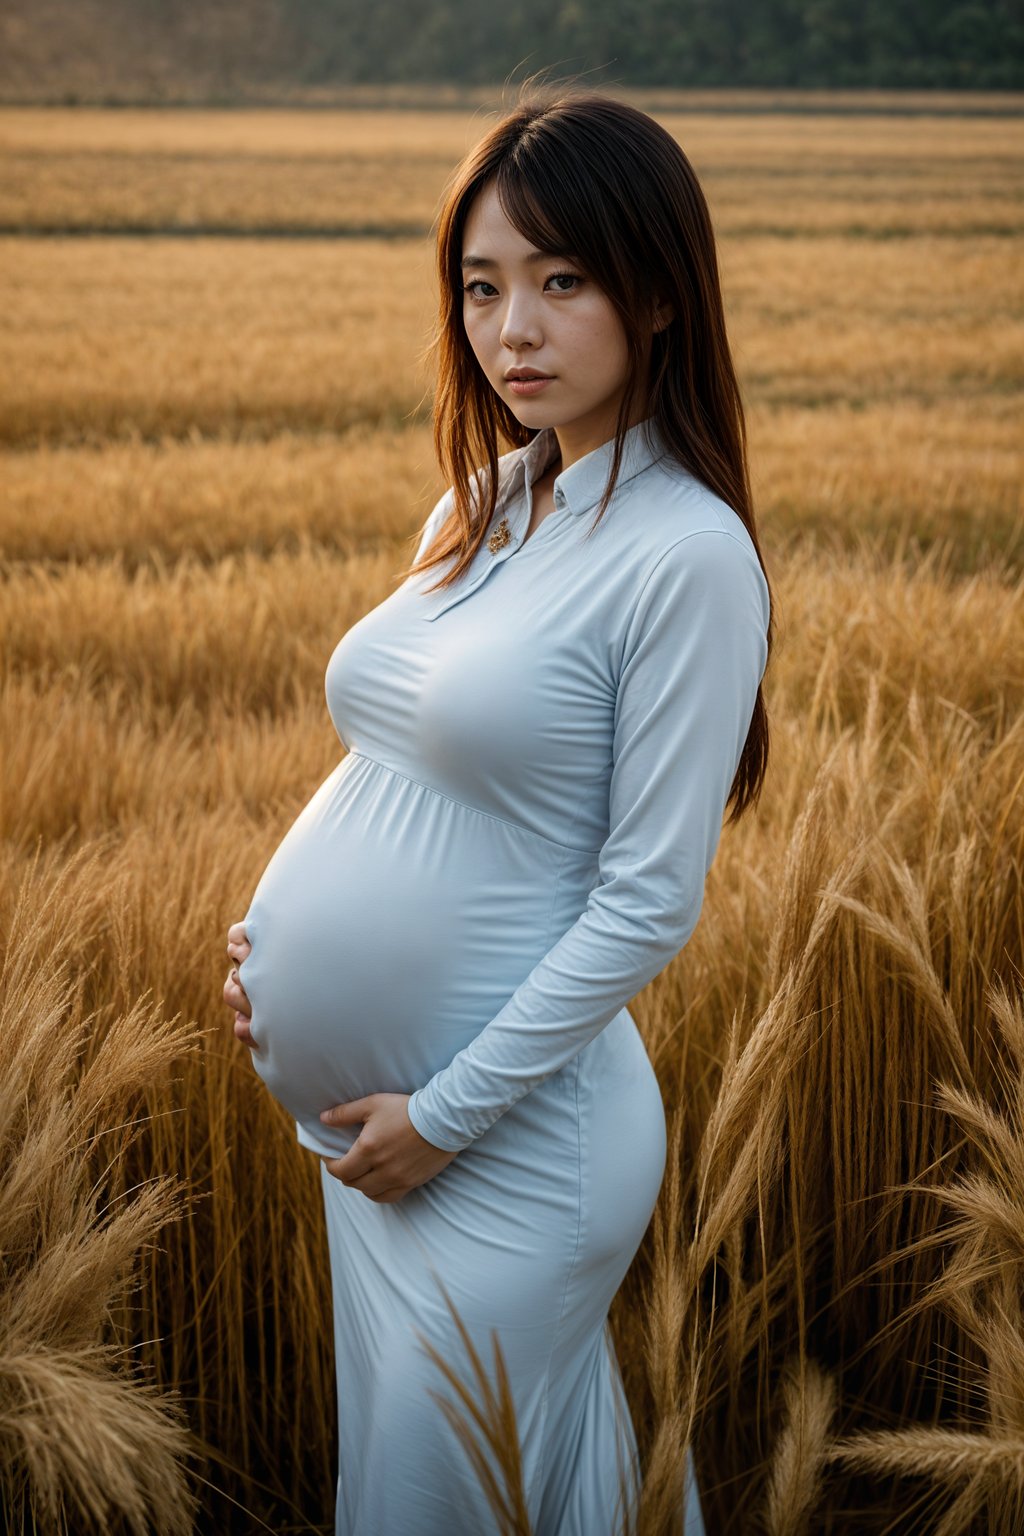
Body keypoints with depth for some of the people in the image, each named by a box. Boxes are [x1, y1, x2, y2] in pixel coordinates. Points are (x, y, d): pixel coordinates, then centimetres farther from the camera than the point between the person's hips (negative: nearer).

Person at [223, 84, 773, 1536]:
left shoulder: (689, 555, -17)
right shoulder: (481, 507, 7)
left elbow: (649, 900, -17)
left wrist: (446, 1114, -14)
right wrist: (271, 918, 2)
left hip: (507, 1139, -7)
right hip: (357, 1110, 7)